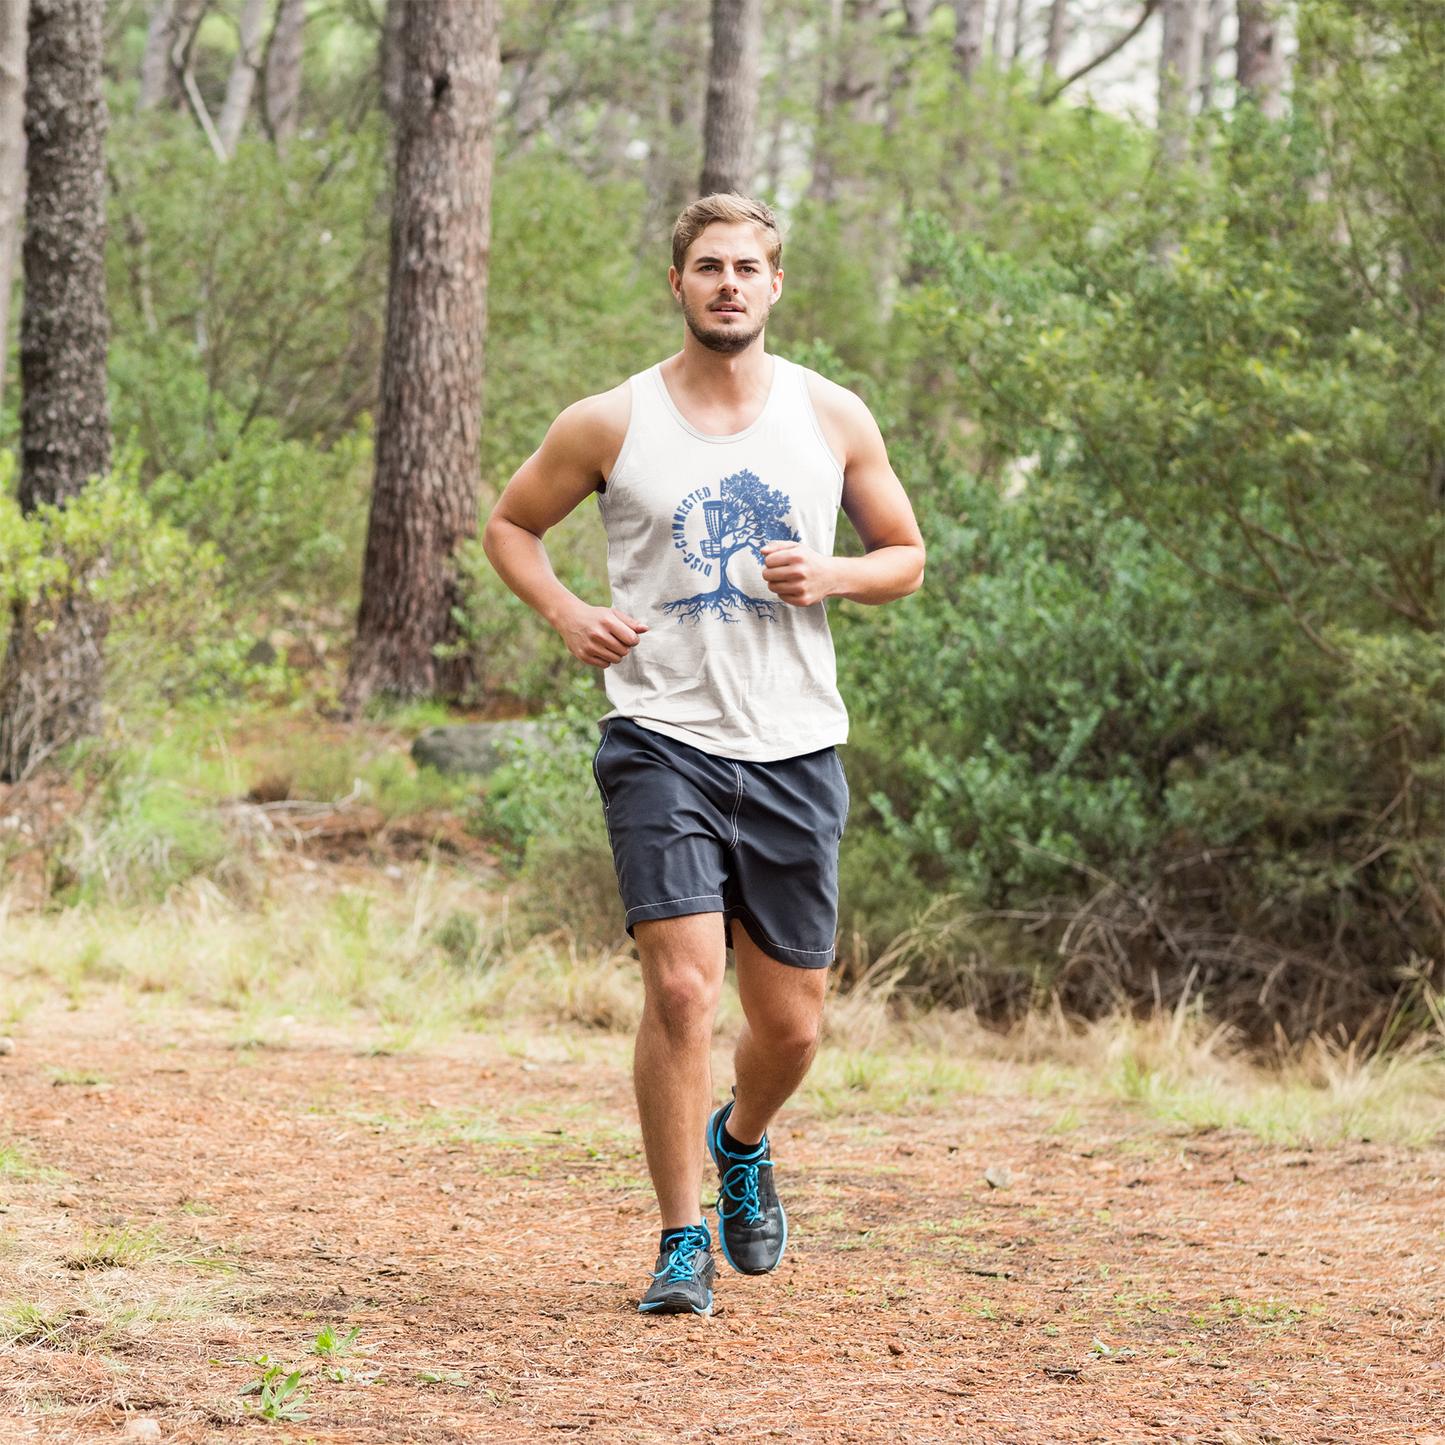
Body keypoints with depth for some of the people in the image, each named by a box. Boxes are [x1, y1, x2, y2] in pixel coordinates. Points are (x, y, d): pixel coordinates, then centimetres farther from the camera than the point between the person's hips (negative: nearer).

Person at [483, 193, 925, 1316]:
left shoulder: (833, 419, 6)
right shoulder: (611, 424, 0)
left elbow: (906, 557, 16)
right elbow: (510, 524, 14)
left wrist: (832, 575, -6)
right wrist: (567, 614, -4)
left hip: (795, 751, 3)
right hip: (663, 742, -2)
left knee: (793, 1021, 7)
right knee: (683, 987, -17)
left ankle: (741, 1144, 41)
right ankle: (684, 1244, -4)